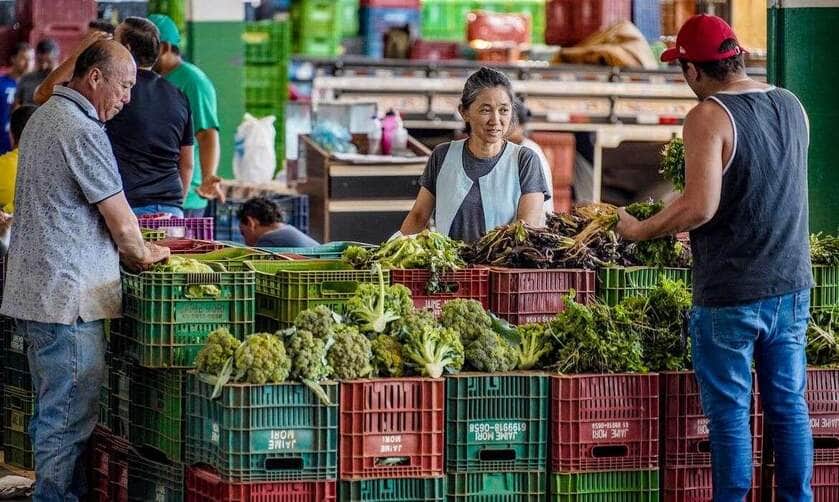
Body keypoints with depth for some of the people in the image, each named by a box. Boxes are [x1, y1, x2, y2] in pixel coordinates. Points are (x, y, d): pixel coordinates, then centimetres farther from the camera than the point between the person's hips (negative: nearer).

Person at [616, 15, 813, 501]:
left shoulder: (709, 117, -17)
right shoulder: (792, 106, 6)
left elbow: (700, 206, -25)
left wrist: (638, 230, -12)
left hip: (730, 296, -6)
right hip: (791, 286, 6)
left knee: (730, 412, 3)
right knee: (789, 404, 13)